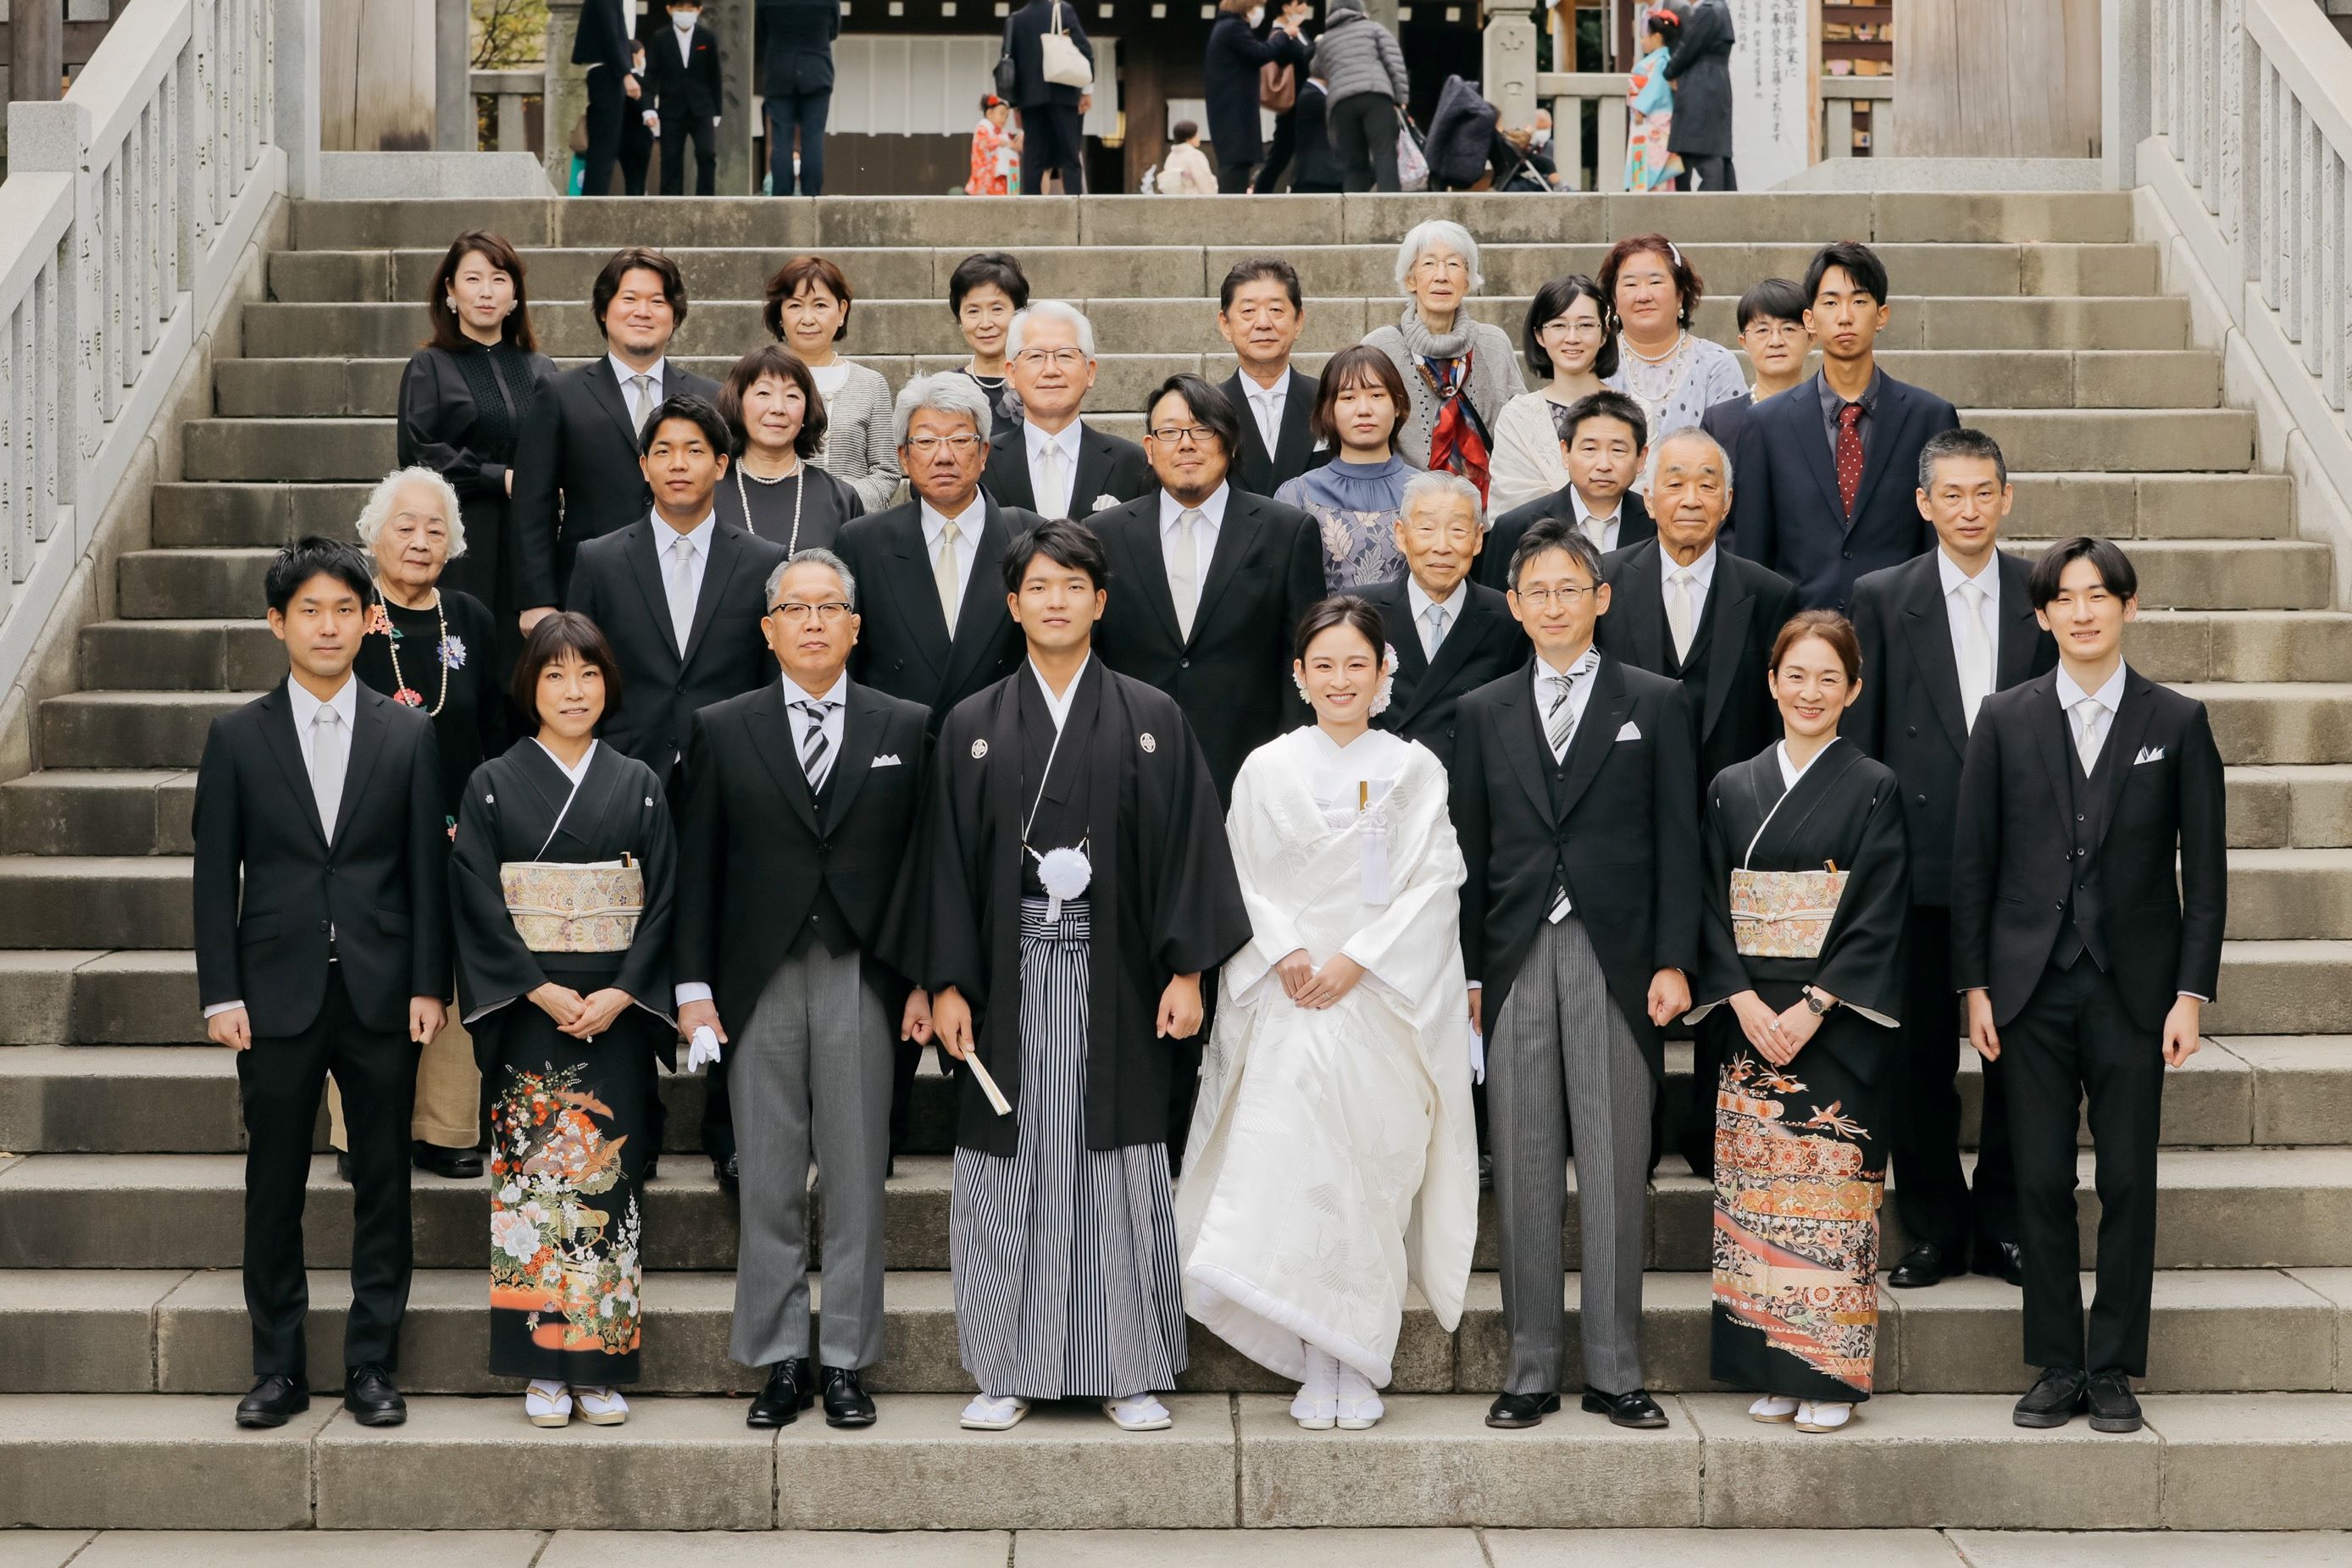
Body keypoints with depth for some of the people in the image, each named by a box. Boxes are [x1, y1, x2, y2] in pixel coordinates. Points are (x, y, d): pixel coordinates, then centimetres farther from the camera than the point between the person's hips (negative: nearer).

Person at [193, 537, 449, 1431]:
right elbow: (215, 875, 3)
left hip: (382, 993, 0)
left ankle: (371, 1366, 14)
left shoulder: (408, 735, 5)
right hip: (277, 995, 0)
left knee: (383, 1187, 5)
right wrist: (221, 994, -4)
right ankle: (278, 1369, 16)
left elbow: (428, 869, 4)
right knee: (274, 1189, 5)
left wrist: (428, 985, -2)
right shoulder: (238, 738, 4)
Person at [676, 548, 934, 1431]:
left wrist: (927, 979, 0)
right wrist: (694, 986, -1)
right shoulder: (722, 730, 6)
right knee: (768, 1183, 4)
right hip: (759, 984, 0)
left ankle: (846, 1362, 12)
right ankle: (780, 1361, 13)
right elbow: (697, 867, 5)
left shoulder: (906, 729, 7)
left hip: (864, 981, 0)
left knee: (857, 1178, 4)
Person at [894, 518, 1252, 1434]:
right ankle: (1008, 1373, 12)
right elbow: (946, 859, 5)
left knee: (1120, 1170, 2)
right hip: (1010, 978, 1)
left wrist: (1187, 970, -5)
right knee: (1010, 1169, 3)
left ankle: (1132, 1374, 11)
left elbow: (1188, 846, 2)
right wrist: (945, 983, -1)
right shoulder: (971, 726, 7)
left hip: (1115, 974, -1)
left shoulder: (1152, 721, 5)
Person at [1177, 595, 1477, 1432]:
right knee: (1287, 1170, -8)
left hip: (1385, 1006, 0)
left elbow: (1434, 884, -2)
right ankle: (1316, 1367, 1)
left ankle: (1360, 1368, 8)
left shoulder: (1416, 771, 5)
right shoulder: (1266, 769, 8)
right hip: (1288, 1009, 1)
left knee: (1372, 1175, -1)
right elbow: (1239, 883, 6)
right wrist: (1287, 953, -10)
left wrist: (1355, 960, -11)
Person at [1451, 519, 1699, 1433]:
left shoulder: (1653, 704, 6)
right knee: (1523, 1170, 4)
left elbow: (1677, 841, 2)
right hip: (1516, 961, 2)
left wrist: (1673, 961, -6)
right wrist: (1466, 972, 5)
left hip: (1615, 959, -2)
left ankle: (1615, 1371, 8)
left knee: (1616, 1169, 0)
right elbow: (1471, 850, 11)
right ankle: (1531, 1368, 11)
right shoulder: (1484, 713, 12)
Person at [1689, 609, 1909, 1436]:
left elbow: (1878, 914, -6)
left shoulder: (1874, 788, 0)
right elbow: (1714, 908, 6)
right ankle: (1771, 1371, 11)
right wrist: (1746, 1002, -8)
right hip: (1751, 1019, 3)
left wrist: (1810, 1008, -14)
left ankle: (1830, 1376, 3)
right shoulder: (1733, 788, 10)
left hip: (1837, 1022, -3)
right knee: (1756, 1186, 3)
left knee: (1830, 1189, -4)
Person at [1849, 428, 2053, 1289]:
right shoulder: (1881, 598, 2)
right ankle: (1934, 1227, 16)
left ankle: (2005, 1221, 19)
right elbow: (1857, 735, 2)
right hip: (1920, 857, -1)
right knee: (1920, 1052, 5)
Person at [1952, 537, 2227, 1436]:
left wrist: (2192, 992, -5)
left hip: (2132, 986, -1)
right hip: (2032, 988, 1)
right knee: (2041, 1182, 4)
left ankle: (2113, 1371, 12)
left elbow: (2204, 867, 2)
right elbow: (1973, 861, 5)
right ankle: (2056, 1368, 14)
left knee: (2128, 1183, 2)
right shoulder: (2005, 720, 4)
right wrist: (1974, 984, 0)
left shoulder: (2178, 722, 2)